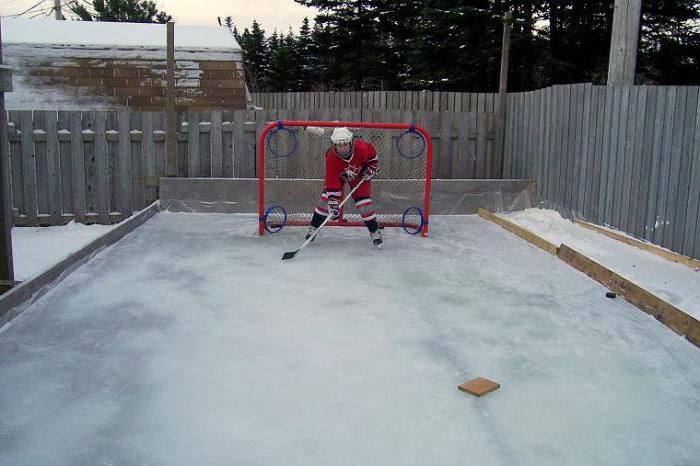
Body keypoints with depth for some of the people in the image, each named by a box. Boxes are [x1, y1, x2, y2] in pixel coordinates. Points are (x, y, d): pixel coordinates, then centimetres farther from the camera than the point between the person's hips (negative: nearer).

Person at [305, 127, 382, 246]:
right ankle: (314, 227, 6)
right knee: (326, 197, -9)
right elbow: (332, 183, -34)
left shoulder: (361, 148, -36)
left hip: (359, 175, 0)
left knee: (364, 201, -10)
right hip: (338, 176, 0)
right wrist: (333, 204, -38)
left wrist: (372, 167, -14)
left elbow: (372, 152, -9)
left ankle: (375, 231, 6)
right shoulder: (331, 158, -35)